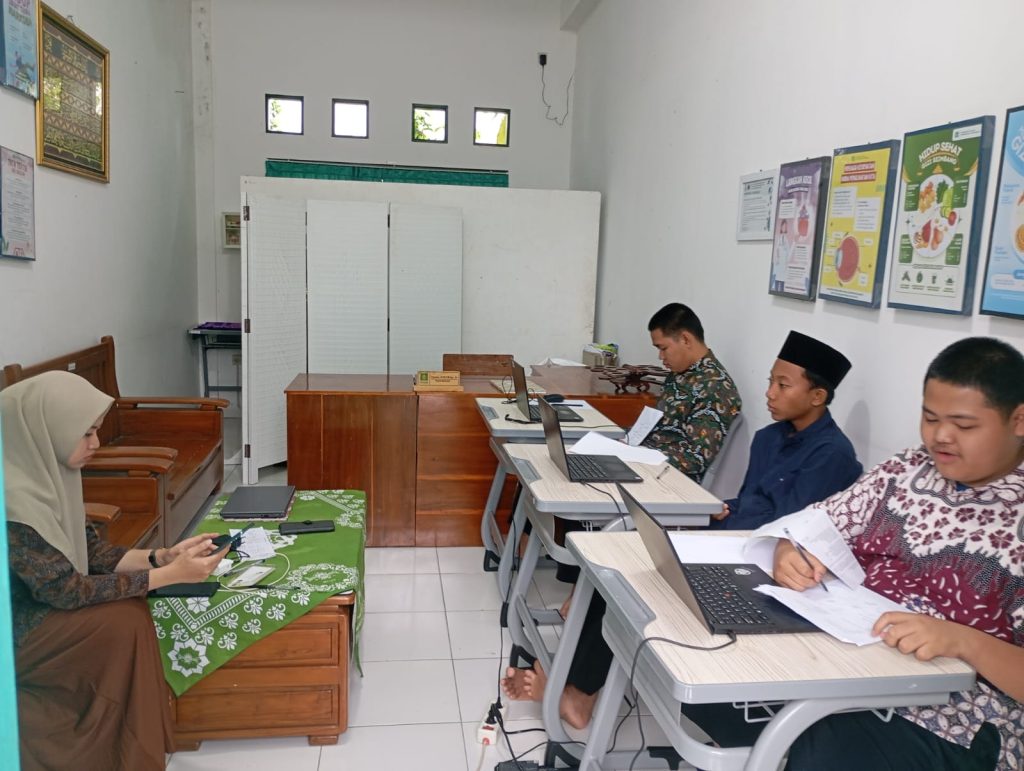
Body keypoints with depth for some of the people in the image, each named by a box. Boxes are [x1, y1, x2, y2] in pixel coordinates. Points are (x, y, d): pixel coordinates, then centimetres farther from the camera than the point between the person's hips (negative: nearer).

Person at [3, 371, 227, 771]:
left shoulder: (46, 471, -1)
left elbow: (89, 549, 3)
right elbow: (66, 589, -27)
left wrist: (162, 556, -12)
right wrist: (171, 574, -27)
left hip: (34, 606, 8)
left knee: (129, 604, -6)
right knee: (124, 620, -17)